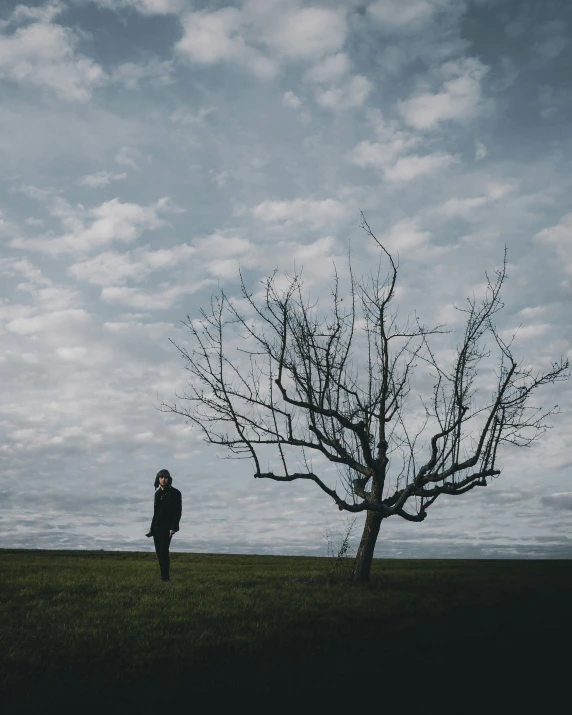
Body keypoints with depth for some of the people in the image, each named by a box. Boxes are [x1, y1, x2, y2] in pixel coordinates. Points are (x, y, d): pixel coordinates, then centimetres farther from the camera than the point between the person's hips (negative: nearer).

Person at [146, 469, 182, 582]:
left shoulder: (175, 493, -7)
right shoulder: (157, 493, 13)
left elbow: (178, 512, -11)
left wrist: (173, 528, -19)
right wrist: (152, 528, 15)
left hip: (167, 527, -7)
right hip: (157, 527, 7)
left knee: (163, 550, -15)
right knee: (159, 551, 5)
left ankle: (165, 576, -11)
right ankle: (163, 574, 13)